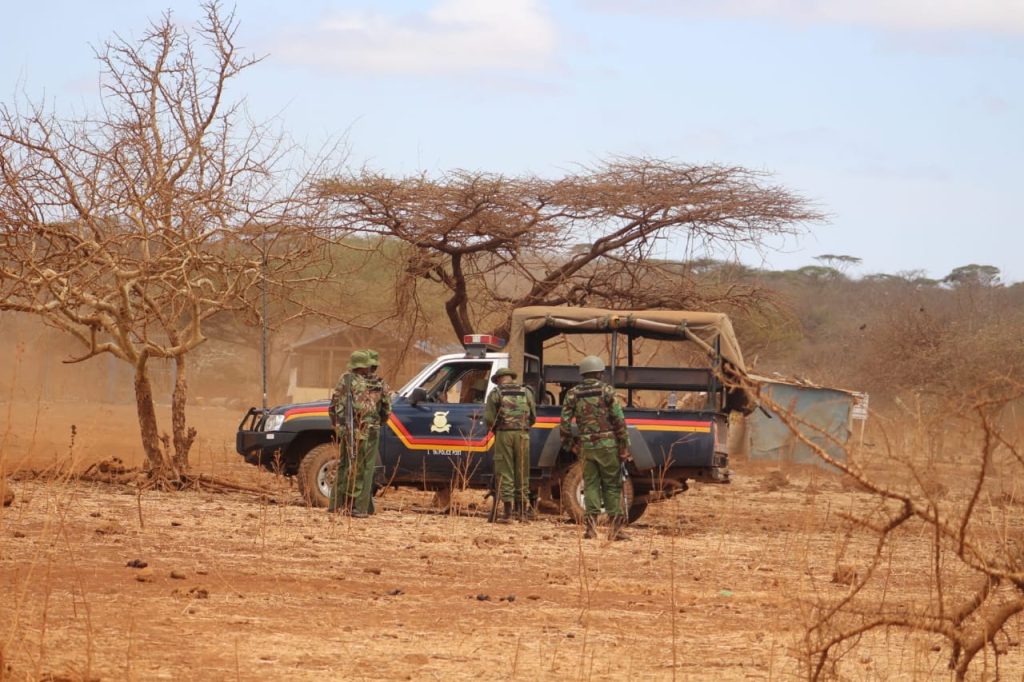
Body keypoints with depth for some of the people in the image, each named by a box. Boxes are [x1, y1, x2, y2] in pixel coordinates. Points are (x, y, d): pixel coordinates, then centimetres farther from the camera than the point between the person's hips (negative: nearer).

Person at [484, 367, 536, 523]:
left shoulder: (496, 393, 3)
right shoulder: (526, 392, 11)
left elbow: (489, 418, -3)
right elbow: (533, 416, 11)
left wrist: (492, 427, 17)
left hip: (504, 434, -2)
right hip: (522, 434, 2)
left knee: (504, 473, 1)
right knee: (522, 473, 10)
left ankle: (507, 513, -4)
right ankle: (522, 511, 14)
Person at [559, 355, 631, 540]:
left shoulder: (573, 394, 5)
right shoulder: (607, 390, -3)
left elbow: (565, 422, 1)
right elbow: (619, 420, -6)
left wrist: (568, 444, 13)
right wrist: (624, 446, -2)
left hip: (586, 446, 2)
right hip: (607, 444, -2)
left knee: (591, 484, 8)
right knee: (612, 485, 4)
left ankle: (591, 523, -3)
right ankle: (615, 527, 1)